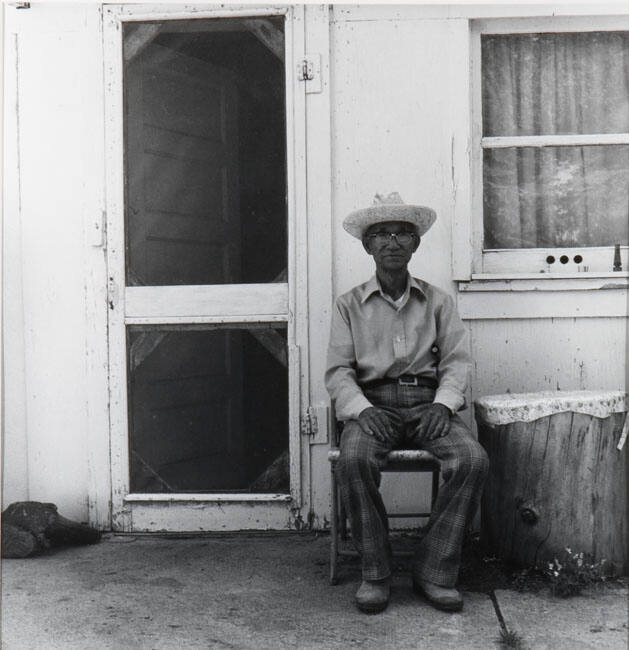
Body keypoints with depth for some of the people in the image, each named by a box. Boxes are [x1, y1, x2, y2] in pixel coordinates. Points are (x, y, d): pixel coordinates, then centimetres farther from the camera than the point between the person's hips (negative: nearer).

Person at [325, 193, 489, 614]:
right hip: (372, 403, -1)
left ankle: (435, 571, -13)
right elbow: (338, 371, 5)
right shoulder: (350, 305, 11)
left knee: (473, 460, -27)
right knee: (354, 462, -33)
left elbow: (457, 361, 7)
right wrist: (362, 409, -15)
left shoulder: (437, 301, 14)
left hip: (428, 403, 1)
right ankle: (375, 572, -14)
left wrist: (442, 405, -13)